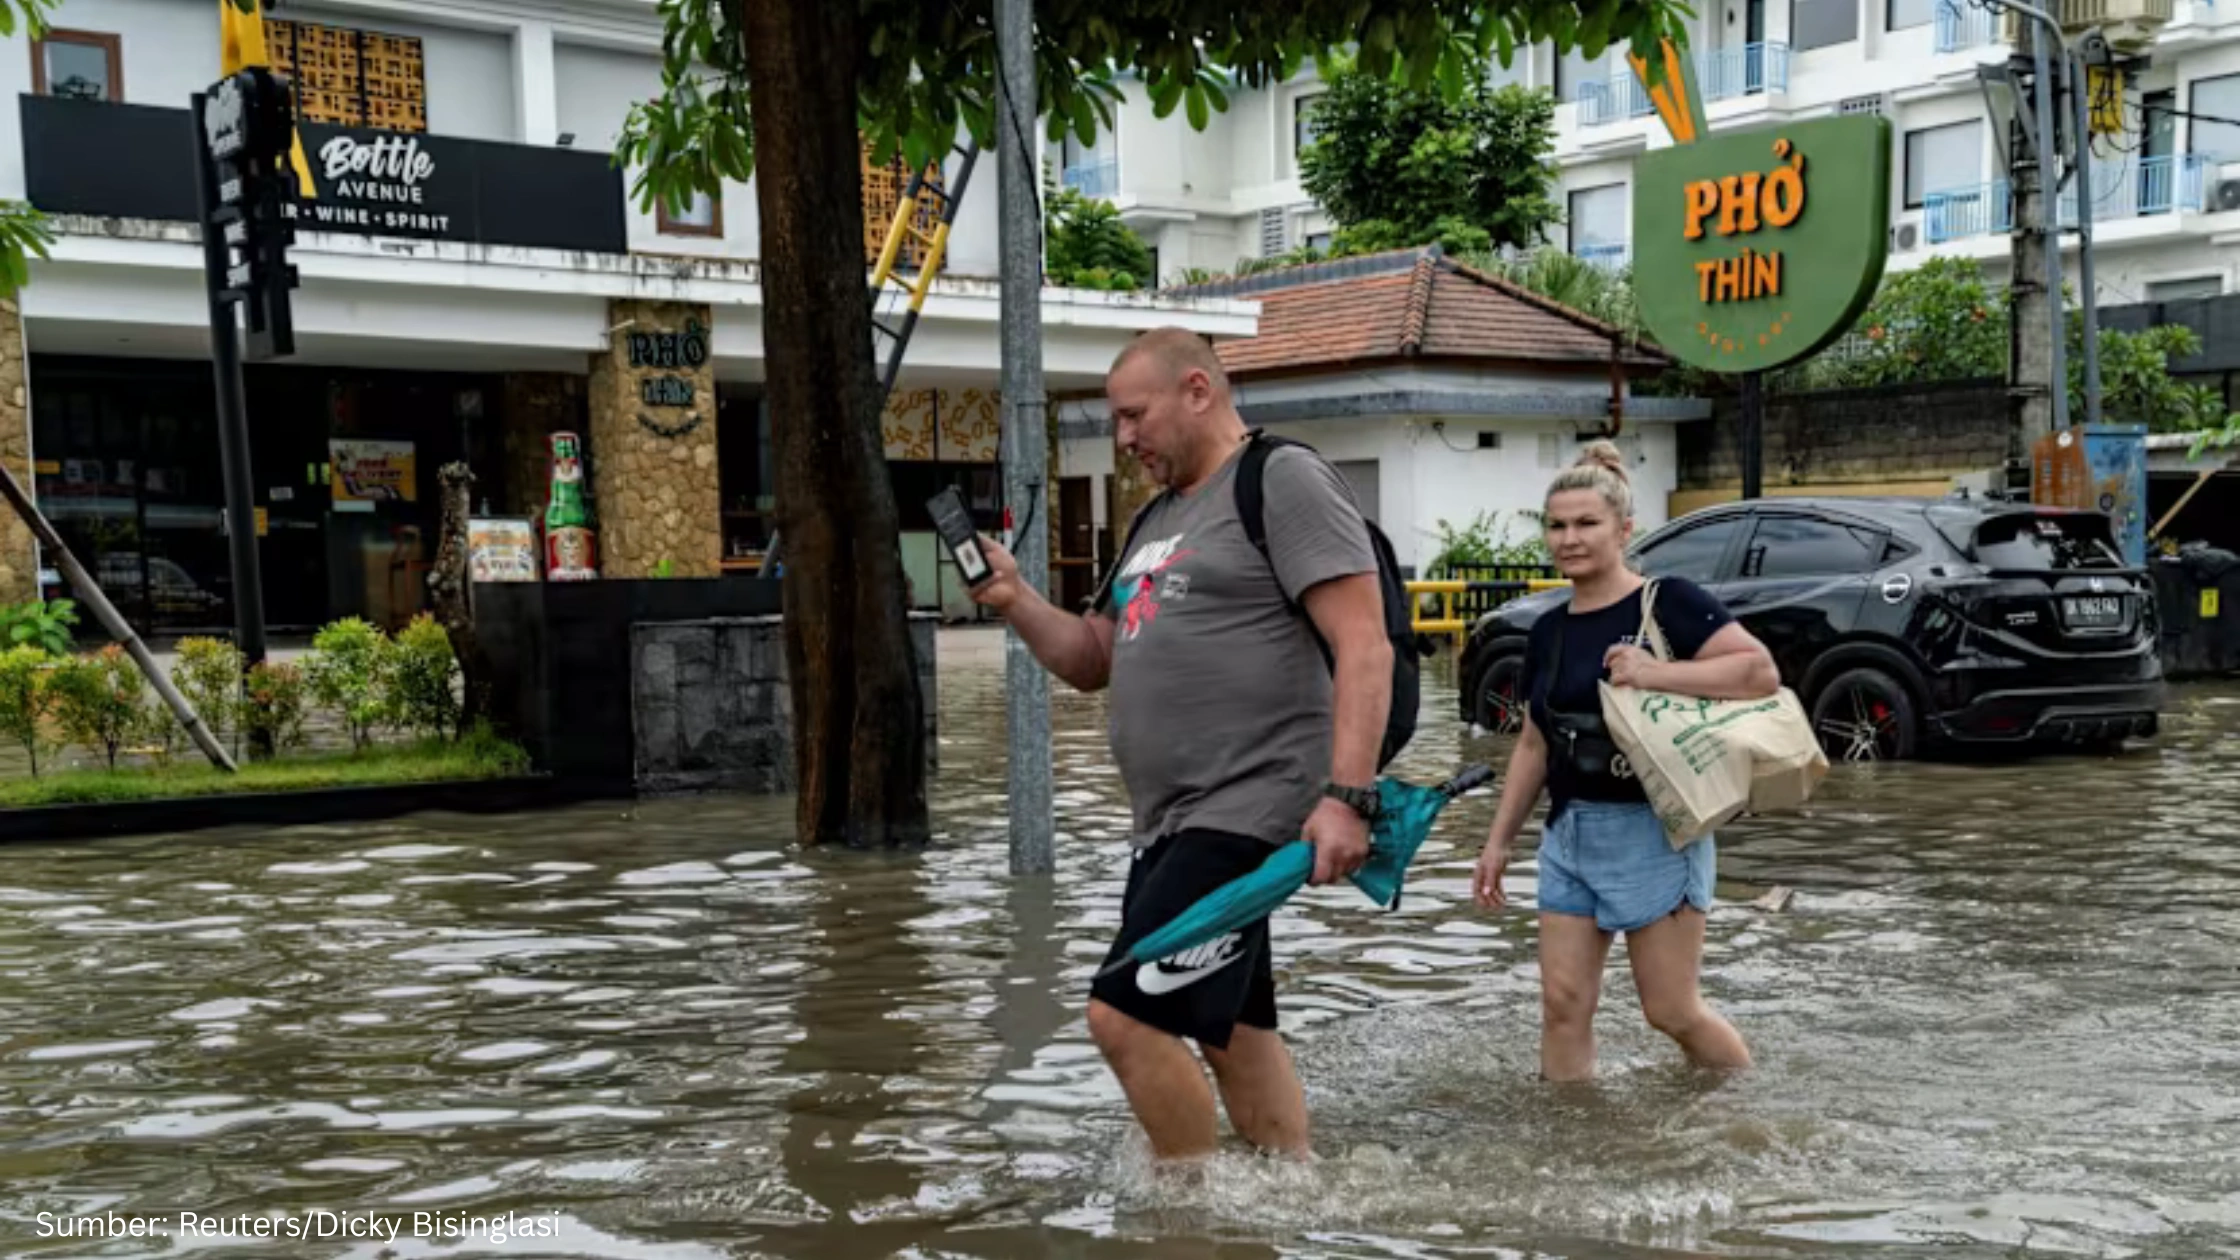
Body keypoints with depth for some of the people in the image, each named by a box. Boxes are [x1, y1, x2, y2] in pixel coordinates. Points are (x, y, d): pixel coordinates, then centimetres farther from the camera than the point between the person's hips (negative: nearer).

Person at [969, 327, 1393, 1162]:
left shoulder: (1282, 480, -7)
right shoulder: (1157, 518, 21)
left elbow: (1364, 646, -15)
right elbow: (1092, 660, 23)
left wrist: (1347, 797, -24)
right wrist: (1017, 603, 5)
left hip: (1248, 813, -9)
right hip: (1169, 825, 10)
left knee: (1126, 1016, -14)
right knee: (1231, 1031, 16)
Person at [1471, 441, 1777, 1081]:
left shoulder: (1667, 603, -9)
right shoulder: (1548, 630, 10)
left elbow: (1762, 672, -19)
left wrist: (1657, 673, -26)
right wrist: (1500, 839, 16)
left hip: (1652, 832, -6)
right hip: (1568, 835, 6)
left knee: (1673, 1012, 2)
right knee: (1562, 1003, 4)